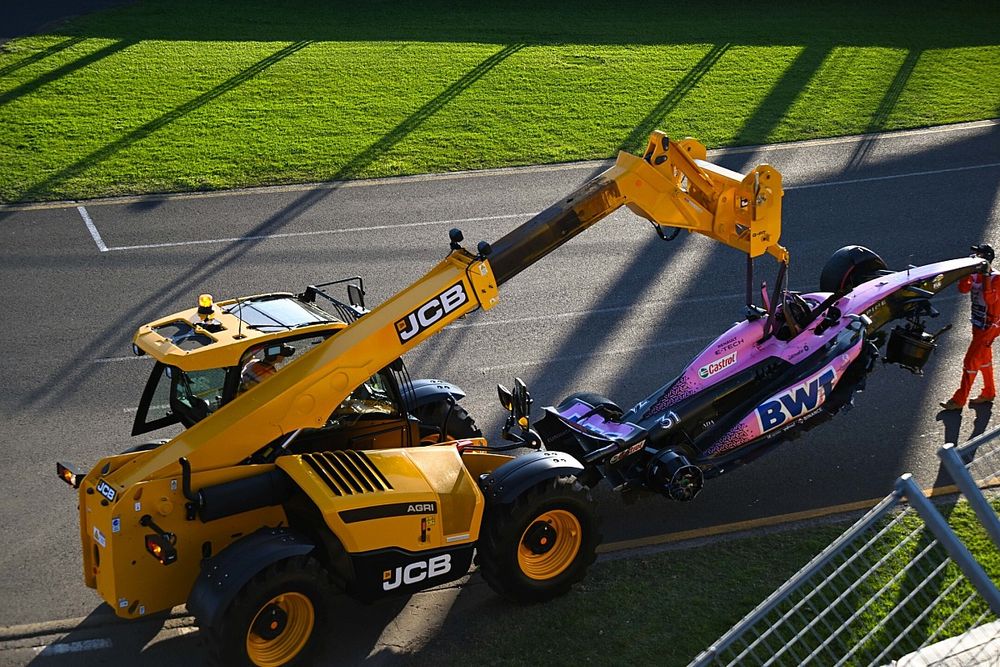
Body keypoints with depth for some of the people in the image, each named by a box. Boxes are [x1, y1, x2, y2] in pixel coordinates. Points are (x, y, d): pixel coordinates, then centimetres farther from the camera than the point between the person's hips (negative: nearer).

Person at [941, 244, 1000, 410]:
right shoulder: (976, 275, 4)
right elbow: (963, 289, -8)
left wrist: (986, 276, -33)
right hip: (978, 323, 9)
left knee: (971, 361, -7)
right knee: (984, 359, 20)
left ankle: (959, 400, -3)